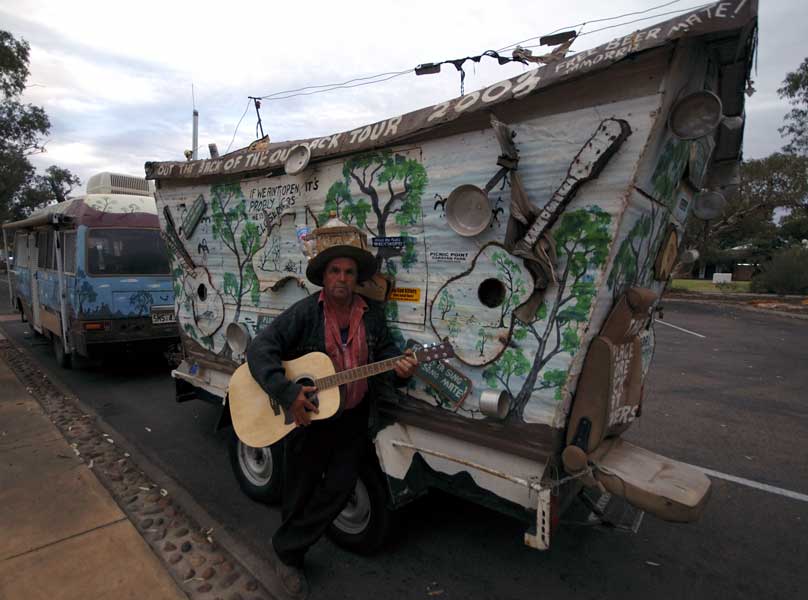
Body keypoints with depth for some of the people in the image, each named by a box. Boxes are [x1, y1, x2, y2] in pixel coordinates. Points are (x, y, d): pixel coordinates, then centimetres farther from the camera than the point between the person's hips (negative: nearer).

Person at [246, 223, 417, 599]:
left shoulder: (372, 314, -2)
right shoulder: (304, 313, -16)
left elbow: (385, 352, 5)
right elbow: (259, 349, -21)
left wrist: (400, 368, -18)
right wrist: (286, 393, -31)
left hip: (352, 417, 4)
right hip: (307, 416, -3)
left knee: (340, 487, 8)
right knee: (300, 492, 12)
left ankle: (287, 549, 32)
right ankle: (289, 558, 38)